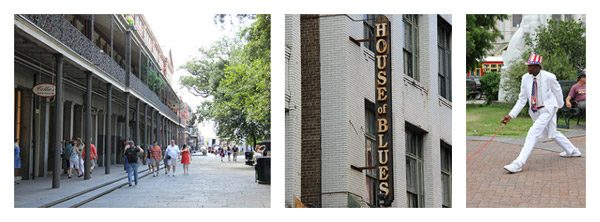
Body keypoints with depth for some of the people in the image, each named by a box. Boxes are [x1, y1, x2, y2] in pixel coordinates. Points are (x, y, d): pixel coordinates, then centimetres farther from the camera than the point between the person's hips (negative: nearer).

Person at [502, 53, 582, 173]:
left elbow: (557, 91, -1)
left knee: (533, 133, -20)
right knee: (552, 133, 22)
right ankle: (572, 151, 46)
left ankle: (518, 164, -24)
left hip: (547, 109, -6)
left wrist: (559, 105, 16)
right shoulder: (525, 78, -9)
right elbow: (522, 99, -4)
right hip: (535, 111, 6)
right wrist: (511, 115, -12)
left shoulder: (549, 77, -21)